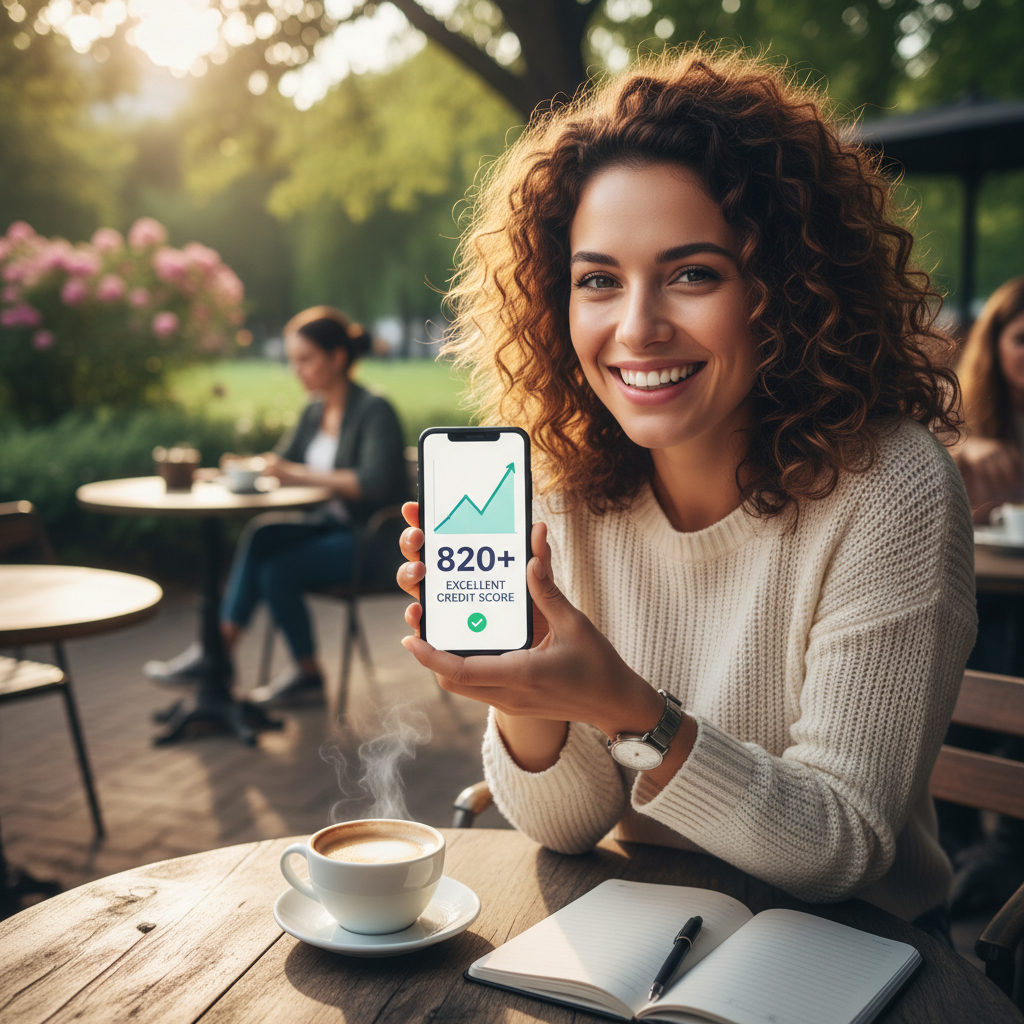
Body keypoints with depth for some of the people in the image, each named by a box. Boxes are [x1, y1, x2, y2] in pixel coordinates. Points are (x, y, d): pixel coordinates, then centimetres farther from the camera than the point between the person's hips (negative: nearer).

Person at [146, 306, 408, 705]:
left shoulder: (374, 411, -14)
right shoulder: (315, 412, 11)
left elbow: (374, 483, -27)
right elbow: (282, 463, 14)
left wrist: (301, 474, -27)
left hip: (371, 538, -8)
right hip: (330, 523, 8)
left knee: (278, 570, -24)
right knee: (261, 533, -17)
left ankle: (309, 674, -3)